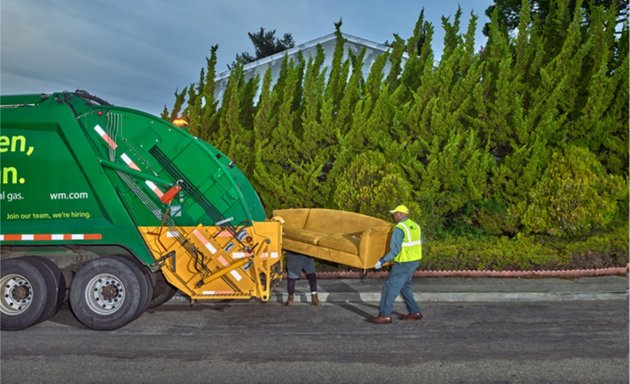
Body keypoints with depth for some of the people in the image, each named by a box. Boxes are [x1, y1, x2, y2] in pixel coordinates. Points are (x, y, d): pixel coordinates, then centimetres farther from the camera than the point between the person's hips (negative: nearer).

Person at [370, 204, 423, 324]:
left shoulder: (399, 229, -20)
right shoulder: (415, 226, 7)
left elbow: (394, 250, -23)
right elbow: (419, 244, 16)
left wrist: (382, 261, -17)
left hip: (403, 264, -9)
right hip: (414, 262, 9)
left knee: (390, 287, -2)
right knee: (404, 286, 21)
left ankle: (385, 315, 1)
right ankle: (414, 312, 22)